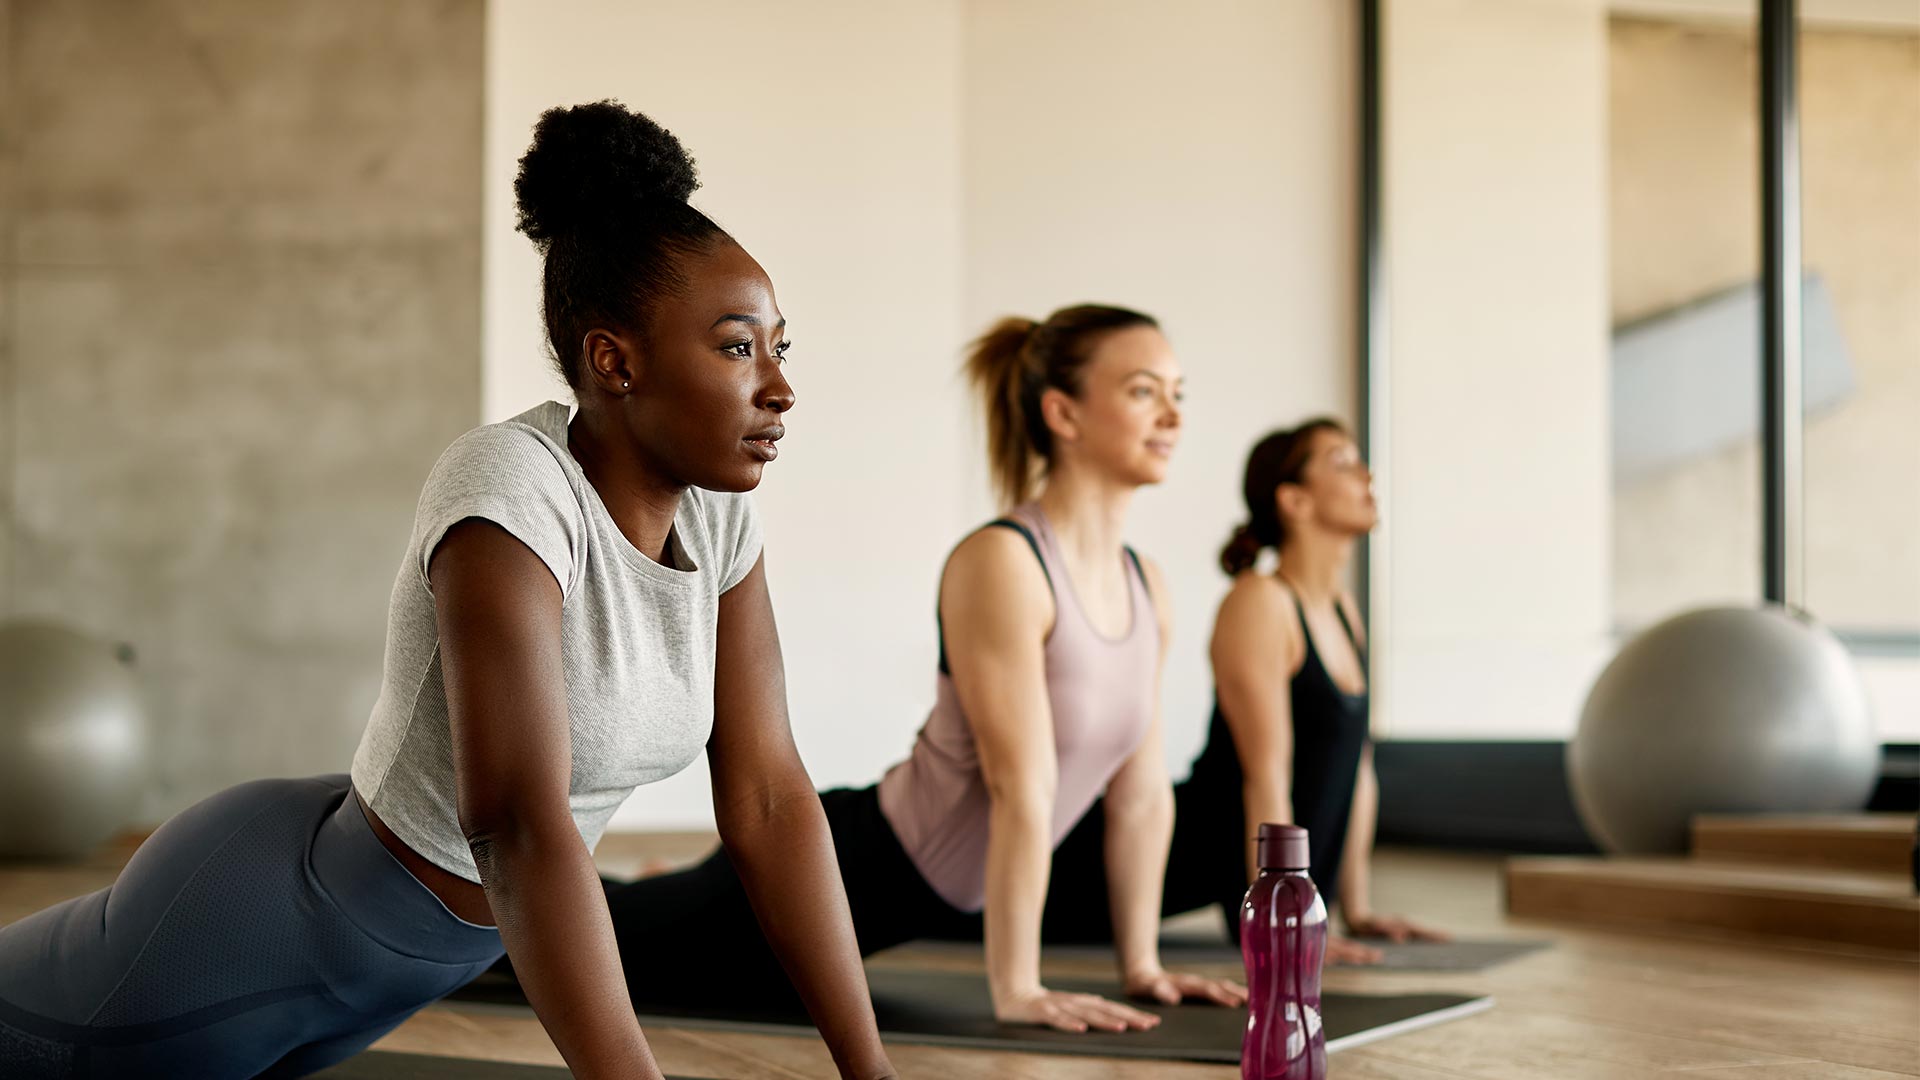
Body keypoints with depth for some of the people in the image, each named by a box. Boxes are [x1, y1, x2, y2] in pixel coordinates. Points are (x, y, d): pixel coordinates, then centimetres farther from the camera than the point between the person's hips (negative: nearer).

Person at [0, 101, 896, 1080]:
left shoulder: (717, 515, -9)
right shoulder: (511, 490, -32)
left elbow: (769, 798, -6)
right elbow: (519, 823, -40)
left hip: (429, 956, 8)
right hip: (272, 926, -8)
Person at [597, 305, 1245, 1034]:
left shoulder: (1146, 587, 0)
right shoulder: (1000, 563, -25)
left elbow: (1143, 796, 6)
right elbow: (1020, 789, -28)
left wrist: (1141, 966, 5)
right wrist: (1015, 989, -30)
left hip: (928, 901, 8)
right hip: (851, 867, -8)